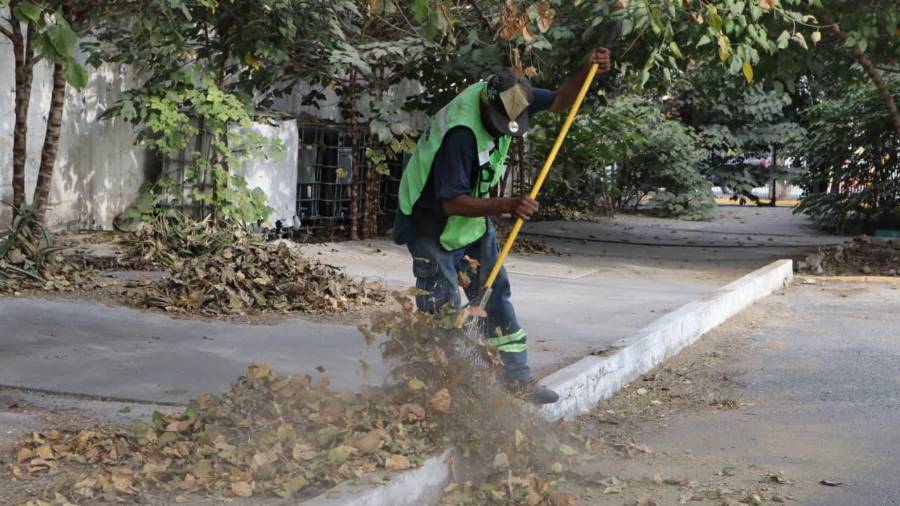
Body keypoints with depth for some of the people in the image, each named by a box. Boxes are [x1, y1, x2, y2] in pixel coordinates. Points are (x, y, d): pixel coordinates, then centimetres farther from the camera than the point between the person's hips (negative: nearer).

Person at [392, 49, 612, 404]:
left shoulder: (508, 97, -10)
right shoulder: (461, 131, -35)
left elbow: (559, 102, 6)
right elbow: (451, 203, -34)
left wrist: (587, 72, -11)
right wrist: (507, 206, -42)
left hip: (475, 220, 8)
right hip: (432, 225, -8)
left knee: (496, 298, 8)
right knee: (441, 313, -6)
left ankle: (517, 378, 14)